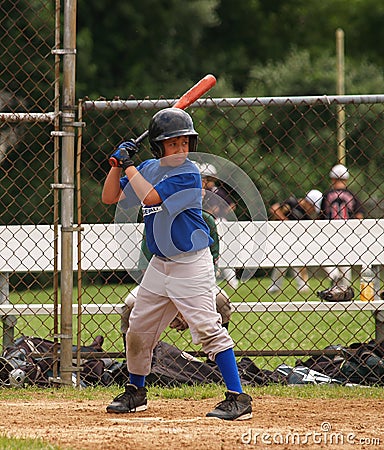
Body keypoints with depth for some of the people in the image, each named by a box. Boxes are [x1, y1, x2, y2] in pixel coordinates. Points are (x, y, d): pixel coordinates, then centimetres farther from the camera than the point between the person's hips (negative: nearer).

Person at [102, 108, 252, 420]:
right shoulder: (148, 168, 7)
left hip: (191, 263, -7)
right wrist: (119, 163, -3)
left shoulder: (188, 174, -15)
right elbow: (109, 197, 10)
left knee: (208, 327, -16)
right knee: (138, 330, 14)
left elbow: (150, 197, -25)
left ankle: (238, 398, -16)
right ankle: (135, 393, 33)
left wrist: (129, 166, -12)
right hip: (160, 263, 7)